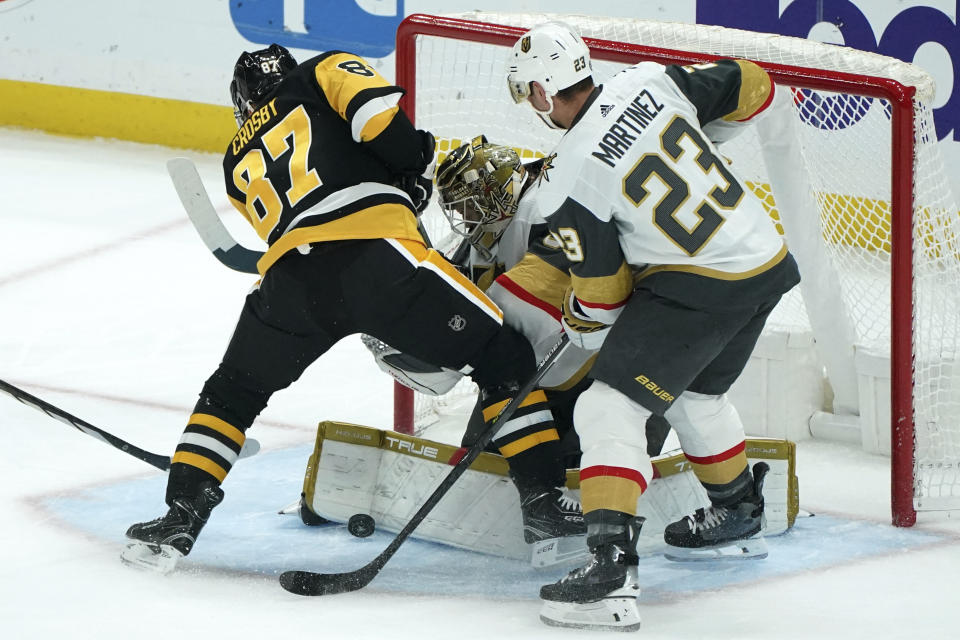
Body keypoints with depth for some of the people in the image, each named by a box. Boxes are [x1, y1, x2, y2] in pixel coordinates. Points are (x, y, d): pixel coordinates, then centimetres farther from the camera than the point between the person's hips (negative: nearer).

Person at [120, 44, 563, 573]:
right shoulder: (328, 73, 23)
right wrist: (418, 170, 15)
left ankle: (179, 519, 18)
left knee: (231, 394, 28)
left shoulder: (239, 162, 35)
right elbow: (379, 114, 1)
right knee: (505, 361, 11)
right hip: (376, 251, -3)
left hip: (289, 280, 3)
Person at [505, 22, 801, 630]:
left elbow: (600, 291, -5)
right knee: (695, 392, 31)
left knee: (609, 409, -8)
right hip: (767, 261, 8)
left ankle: (612, 568, -21)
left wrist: (578, 328, 17)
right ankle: (739, 517, 50)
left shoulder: (569, 180, -14)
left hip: (697, 291, -8)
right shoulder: (651, 83, 0)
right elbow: (751, 88, 12)